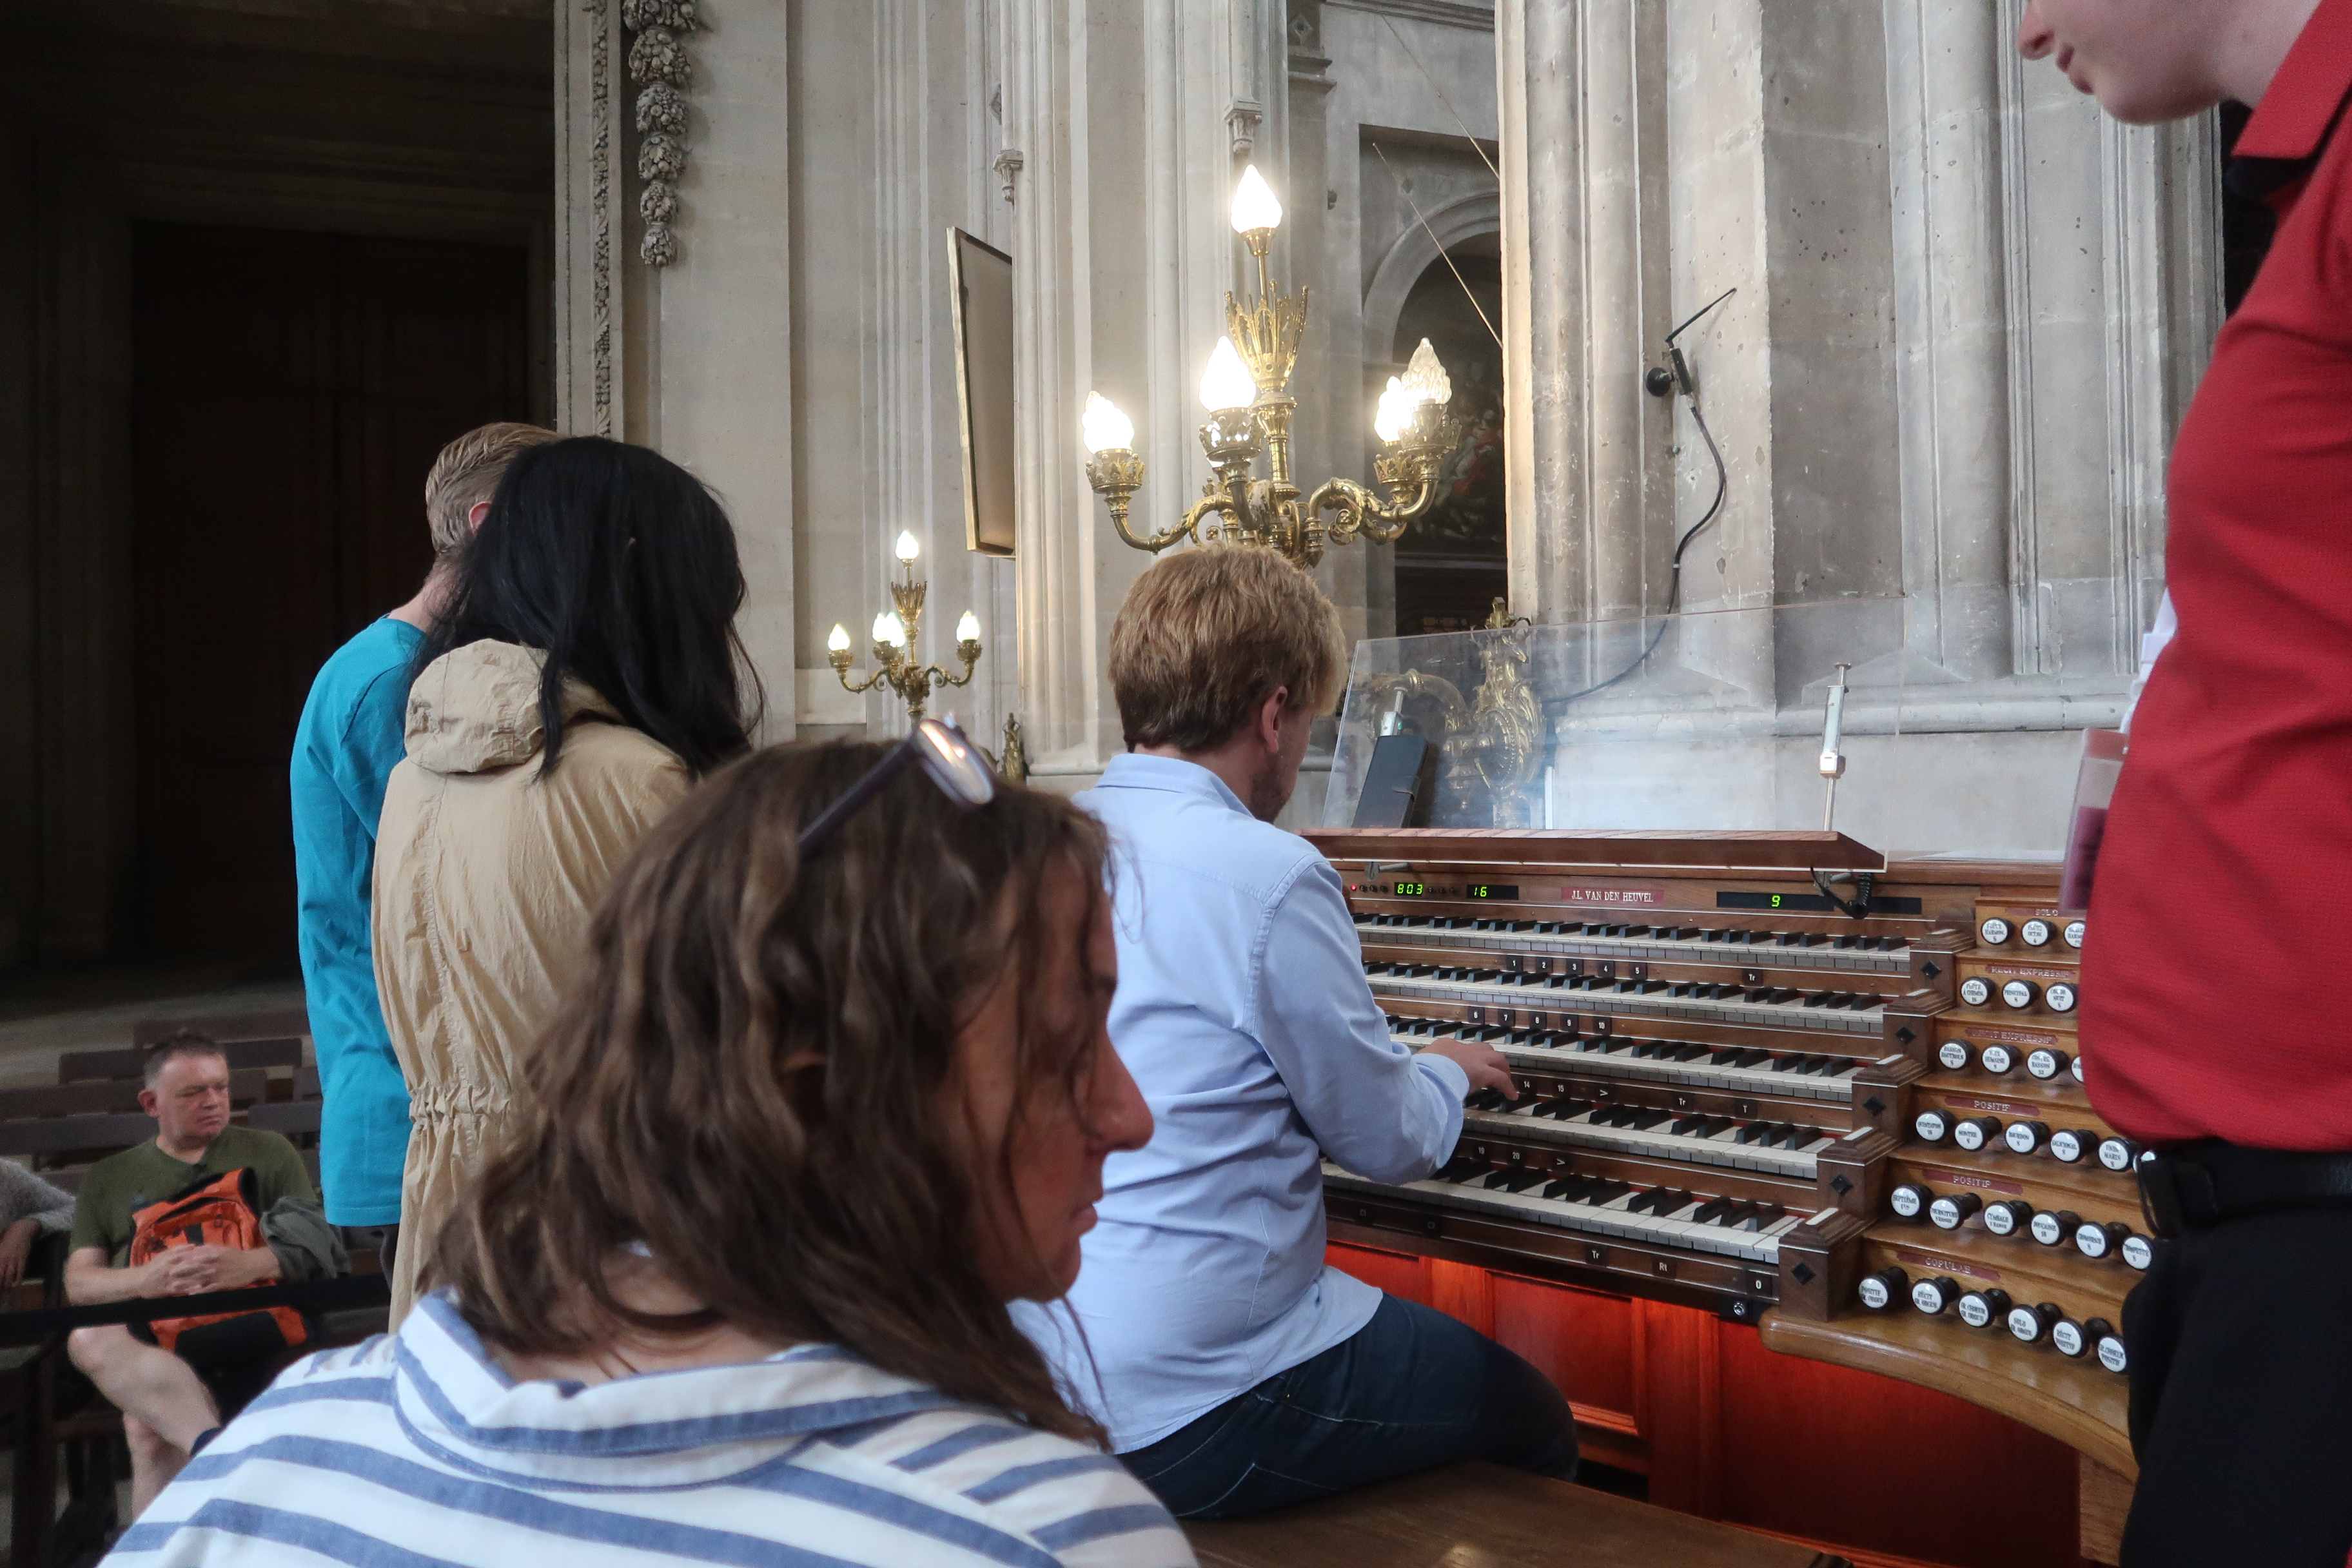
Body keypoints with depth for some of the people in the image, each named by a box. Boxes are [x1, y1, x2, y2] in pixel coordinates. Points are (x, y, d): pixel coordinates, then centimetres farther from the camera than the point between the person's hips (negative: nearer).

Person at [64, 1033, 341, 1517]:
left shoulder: (267, 1153, 19)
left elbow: (314, 1245, 7)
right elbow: (78, 1282, 12)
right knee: (90, 1338, -34)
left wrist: (249, 1265, -17)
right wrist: (145, 1280, -12)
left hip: (250, 1332, -1)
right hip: (150, 1340, 2)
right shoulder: (107, 1180, 24)